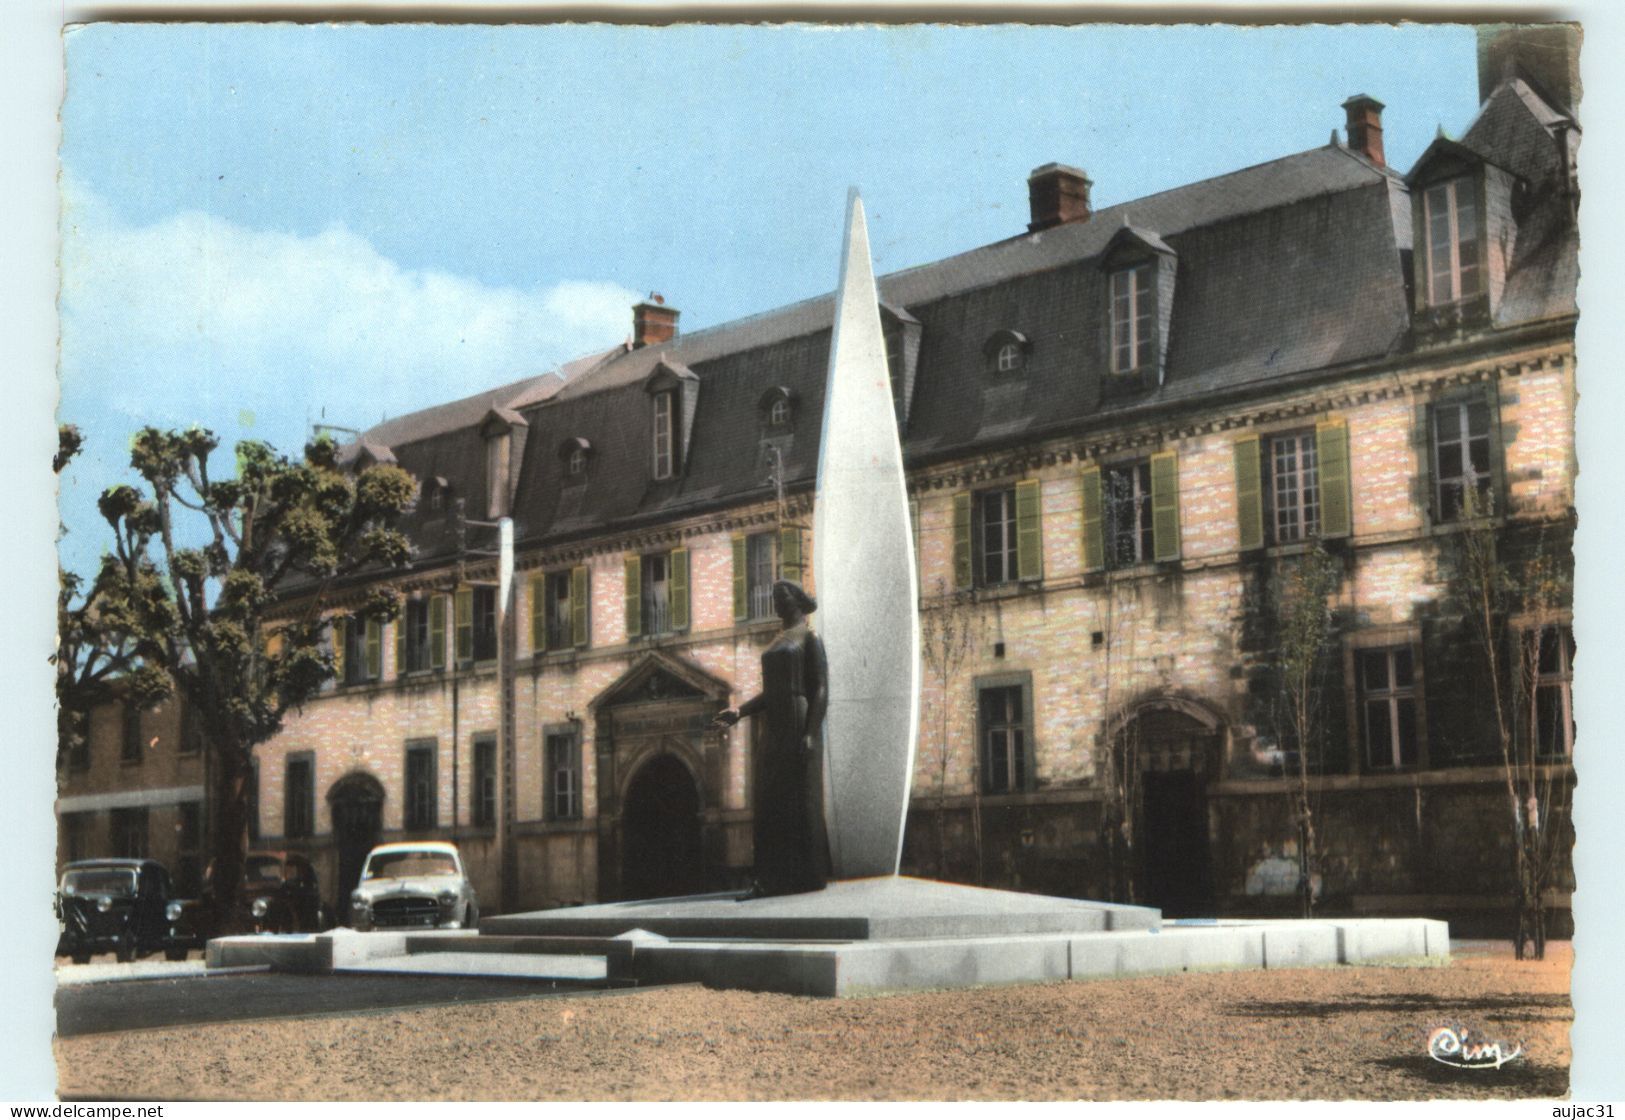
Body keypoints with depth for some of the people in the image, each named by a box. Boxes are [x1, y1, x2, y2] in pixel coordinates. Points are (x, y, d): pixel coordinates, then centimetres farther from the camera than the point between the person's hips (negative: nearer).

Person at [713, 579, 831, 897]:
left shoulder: (811, 638, -2)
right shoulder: (778, 644, 23)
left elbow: (821, 689, -9)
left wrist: (811, 734, -19)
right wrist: (740, 712, 6)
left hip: (798, 724, -8)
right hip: (774, 729, 8)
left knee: (799, 802, -8)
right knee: (770, 803, 3)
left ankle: (808, 877, -3)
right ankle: (773, 878, 5)